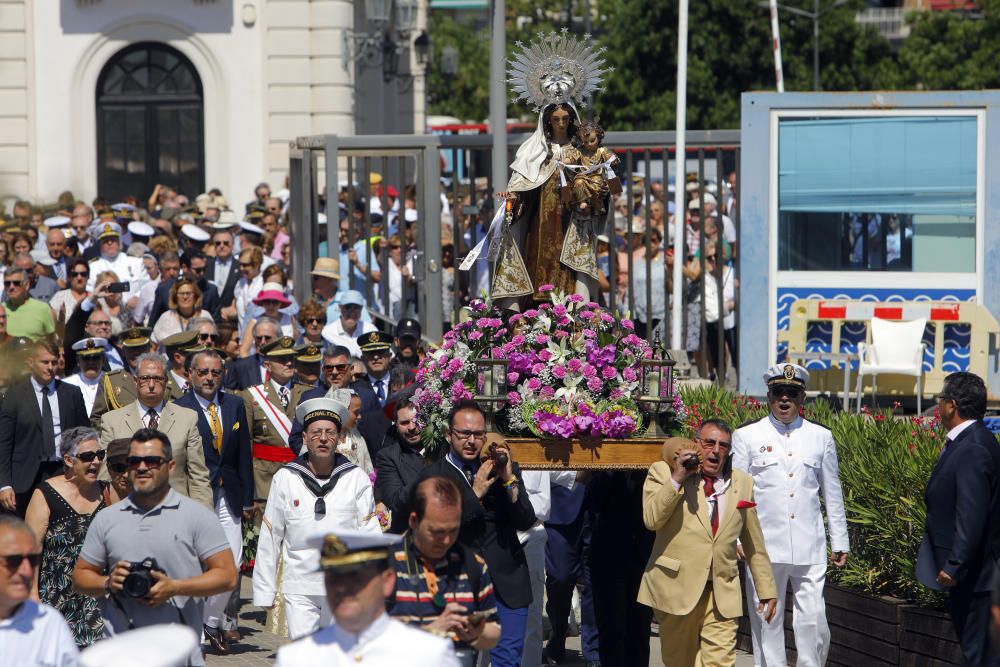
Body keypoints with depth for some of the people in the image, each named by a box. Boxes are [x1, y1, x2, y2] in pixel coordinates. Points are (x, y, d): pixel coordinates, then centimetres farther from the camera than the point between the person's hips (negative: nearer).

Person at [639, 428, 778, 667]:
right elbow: (651, 519, -14)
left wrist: (766, 590, 17)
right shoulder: (663, 472, 2)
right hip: (675, 587, -1)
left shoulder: (742, 483, 11)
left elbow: (754, 543, 17)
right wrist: (677, 479, -19)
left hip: (722, 593, 1)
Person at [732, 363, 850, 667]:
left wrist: (839, 542, 14)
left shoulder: (821, 437, 11)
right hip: (764, 547, -1)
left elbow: (832, 494, 16)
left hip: (809, 549, 1)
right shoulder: (747, 437, 6)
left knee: (813, 620, -7)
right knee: (767, 620, 2)